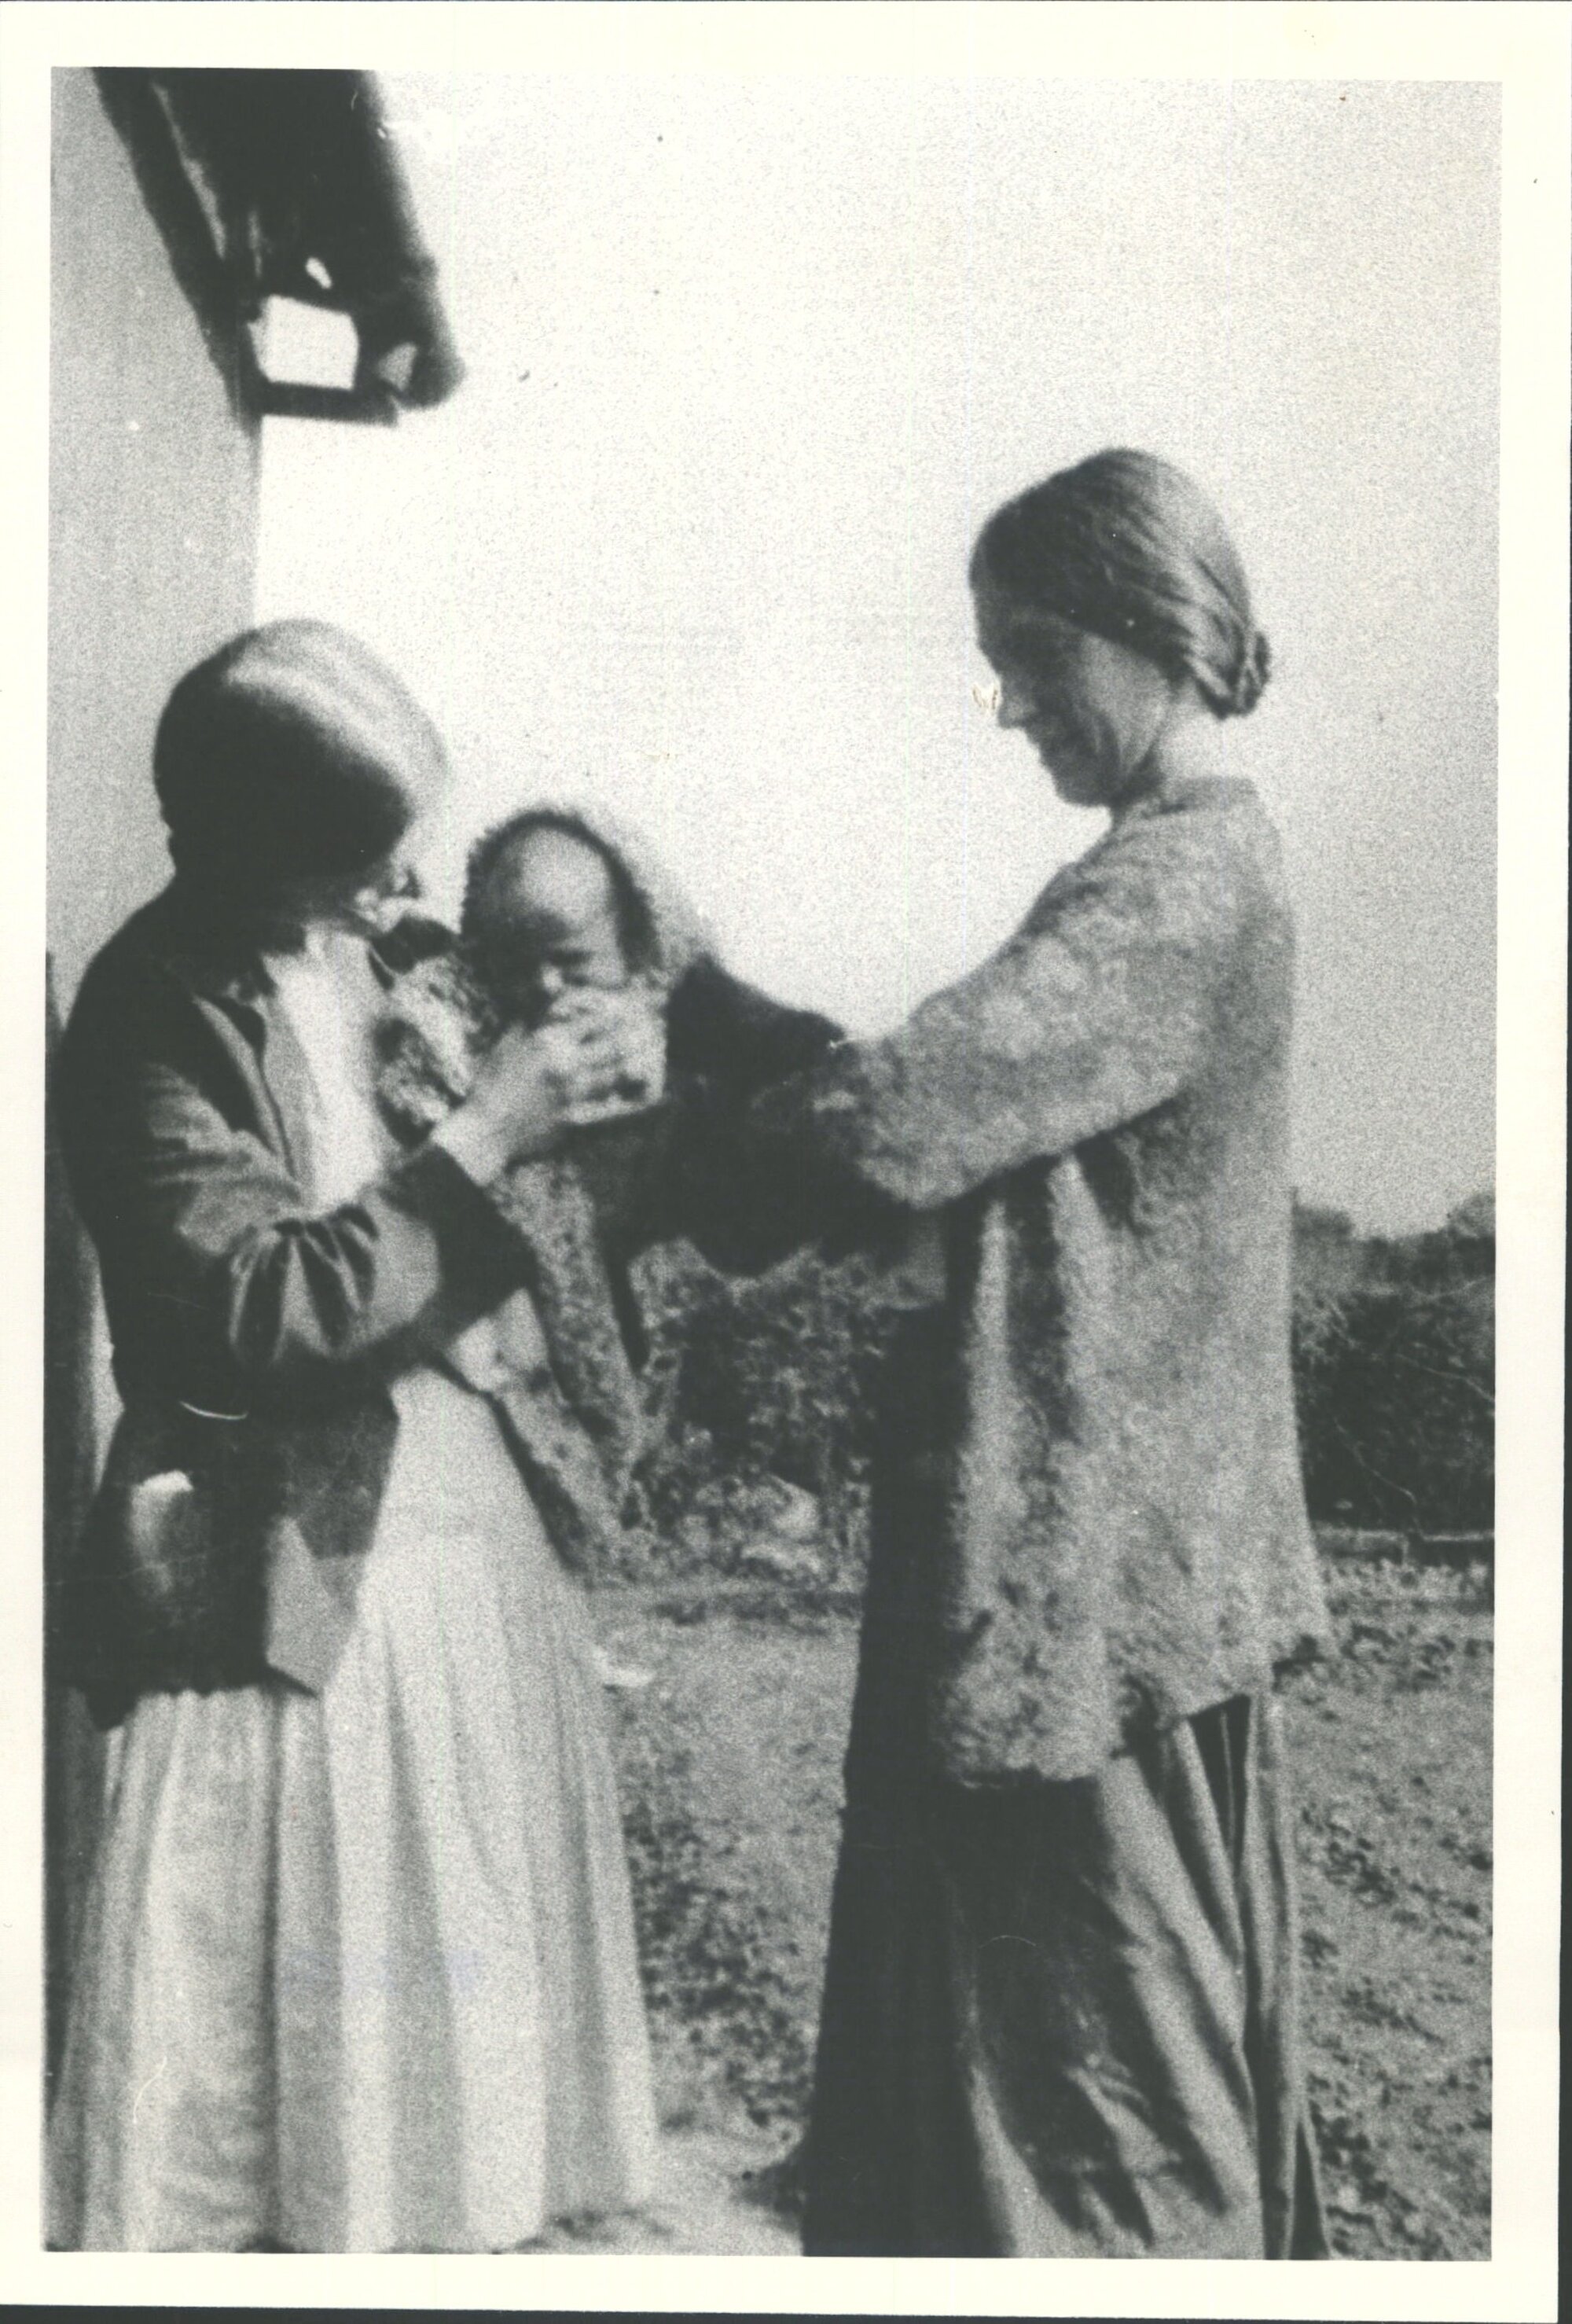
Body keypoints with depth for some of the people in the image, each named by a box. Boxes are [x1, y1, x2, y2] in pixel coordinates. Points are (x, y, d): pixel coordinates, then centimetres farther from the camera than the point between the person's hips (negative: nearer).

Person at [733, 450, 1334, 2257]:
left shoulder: (1176, 886, -18)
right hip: (1133, 1562, 10)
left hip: (1084, 1570, -10)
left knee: (1098, 2073, 4)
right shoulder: (1187, 871, 14)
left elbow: (897, 1121, -27)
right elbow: (982, 1116, 14)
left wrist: (715, 1125, -7)